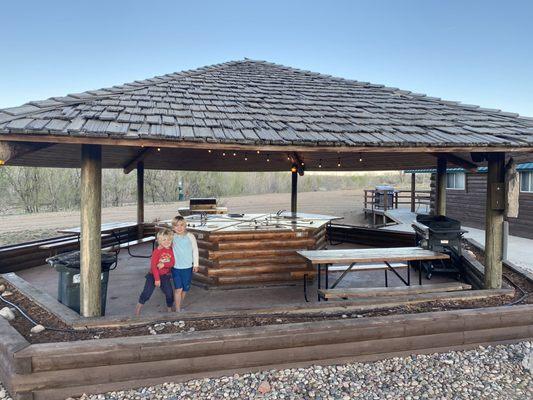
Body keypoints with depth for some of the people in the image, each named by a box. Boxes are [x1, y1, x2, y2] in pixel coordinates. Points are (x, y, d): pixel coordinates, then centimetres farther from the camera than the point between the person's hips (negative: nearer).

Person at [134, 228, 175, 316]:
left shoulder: (171, 251, -4)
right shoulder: (157, 251, -18)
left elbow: (172, 263, -10)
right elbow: (153, 265, -19)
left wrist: (163, 264, -29)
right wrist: (157, 279, -20)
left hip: (165, 276, 4)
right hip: (153, 275, -4)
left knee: (170, 293, 7)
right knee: (147, 292, -4)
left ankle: (169, 310, 29)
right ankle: (138, 307, 16)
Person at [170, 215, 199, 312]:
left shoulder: (190, 236, -5)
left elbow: (195, 250, 1)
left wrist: (195, 264, 3)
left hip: (188, 267, 1)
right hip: (176, 267, -1)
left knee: (185, 289, 12)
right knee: (178, 289, -4)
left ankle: (179, 306, 34)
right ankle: (178, 311, 5)